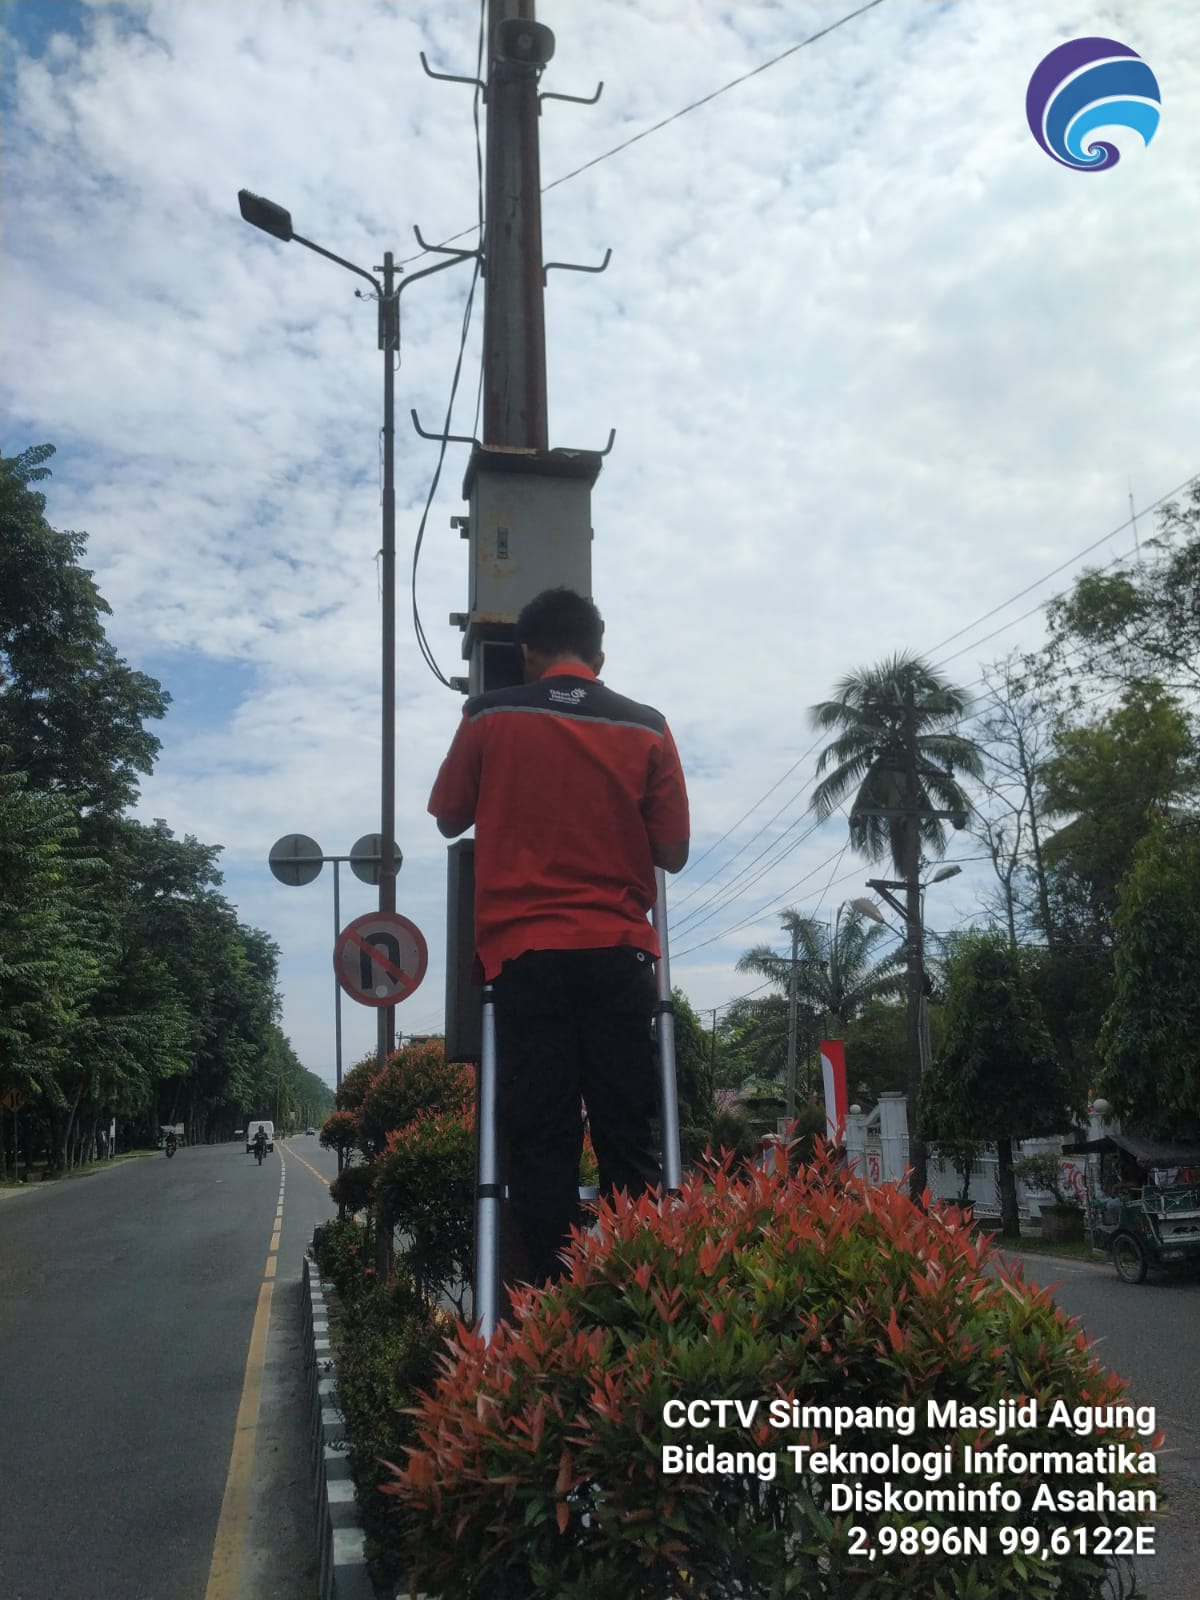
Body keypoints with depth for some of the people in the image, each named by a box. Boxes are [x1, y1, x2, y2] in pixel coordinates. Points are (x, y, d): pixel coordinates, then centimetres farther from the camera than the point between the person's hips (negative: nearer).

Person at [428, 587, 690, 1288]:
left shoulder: (490, 717, 3)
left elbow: (449, 817, 15)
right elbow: (673, 851, 4)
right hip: (619, 951, 1)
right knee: (628, 1139, 6)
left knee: (542, 1141, 2)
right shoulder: (646, 727, 3)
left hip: (524, 949, 0)